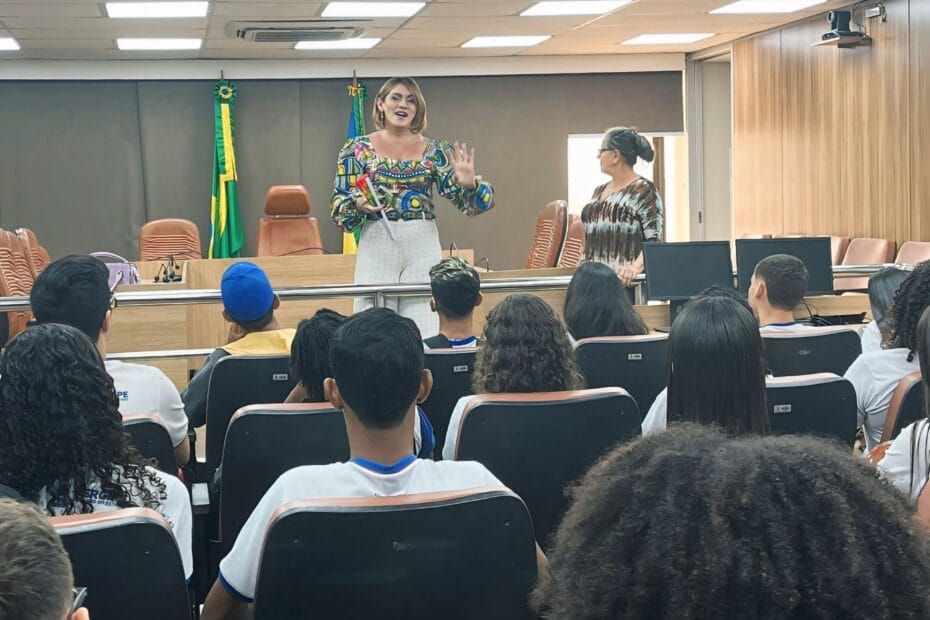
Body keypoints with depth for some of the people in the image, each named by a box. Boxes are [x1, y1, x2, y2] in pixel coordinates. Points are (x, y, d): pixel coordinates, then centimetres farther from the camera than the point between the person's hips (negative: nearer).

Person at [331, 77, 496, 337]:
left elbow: (463, 199, 3)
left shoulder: (434, 150, 6)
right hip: (376, 246, 0)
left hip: (423, 247, 1)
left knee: (425, 330, -2)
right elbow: (339, 204, 3)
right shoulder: (358, 148, 4)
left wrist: (470, 184, -18)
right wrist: (359, 205, -17)